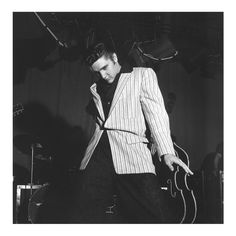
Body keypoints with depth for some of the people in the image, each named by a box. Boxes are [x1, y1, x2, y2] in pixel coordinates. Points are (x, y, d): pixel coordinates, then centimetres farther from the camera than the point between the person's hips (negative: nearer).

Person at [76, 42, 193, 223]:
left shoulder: (143, 75, 11)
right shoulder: (96, 88, 25)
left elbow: (155, 113, 0)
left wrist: (166, 152, -10)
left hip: (130, 151, -4)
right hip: (98, 153, 5)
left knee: (152, 213, -15)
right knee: (89, 210, -2)